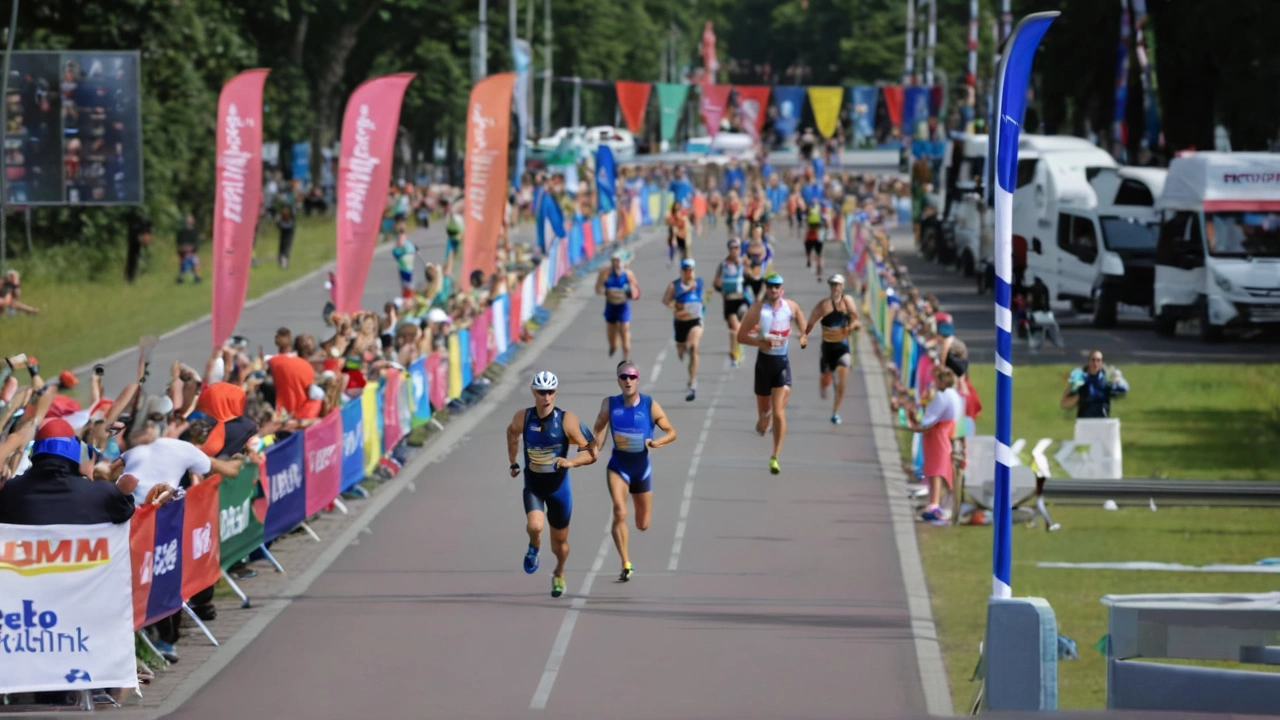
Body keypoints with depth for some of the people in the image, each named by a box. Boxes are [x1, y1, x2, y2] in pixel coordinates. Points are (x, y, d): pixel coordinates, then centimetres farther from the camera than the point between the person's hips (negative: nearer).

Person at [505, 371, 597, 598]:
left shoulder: (567, 420, -19)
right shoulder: (523, 417, -12)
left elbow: (591, 453, -15)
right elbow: (512, 431, 14)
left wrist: (571, 462, -32)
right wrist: (513, 462, 15)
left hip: (558, 486, 0)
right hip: (533, 485, 0)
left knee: (559, 541, 13)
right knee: (535, 526, -28)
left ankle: (559, 575, 45)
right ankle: (534, 548, 9)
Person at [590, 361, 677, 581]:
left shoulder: (650, 406, -11)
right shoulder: (610, 404, -8)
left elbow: (671, 432, -5)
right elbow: (599, 428, 8)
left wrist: (658, 442, -24)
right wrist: (596, 448, -8)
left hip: (642, 466, 1)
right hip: (618, 466, -1)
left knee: (643, 525, 11)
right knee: (620, 512, -24)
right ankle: (626, 565, -18)